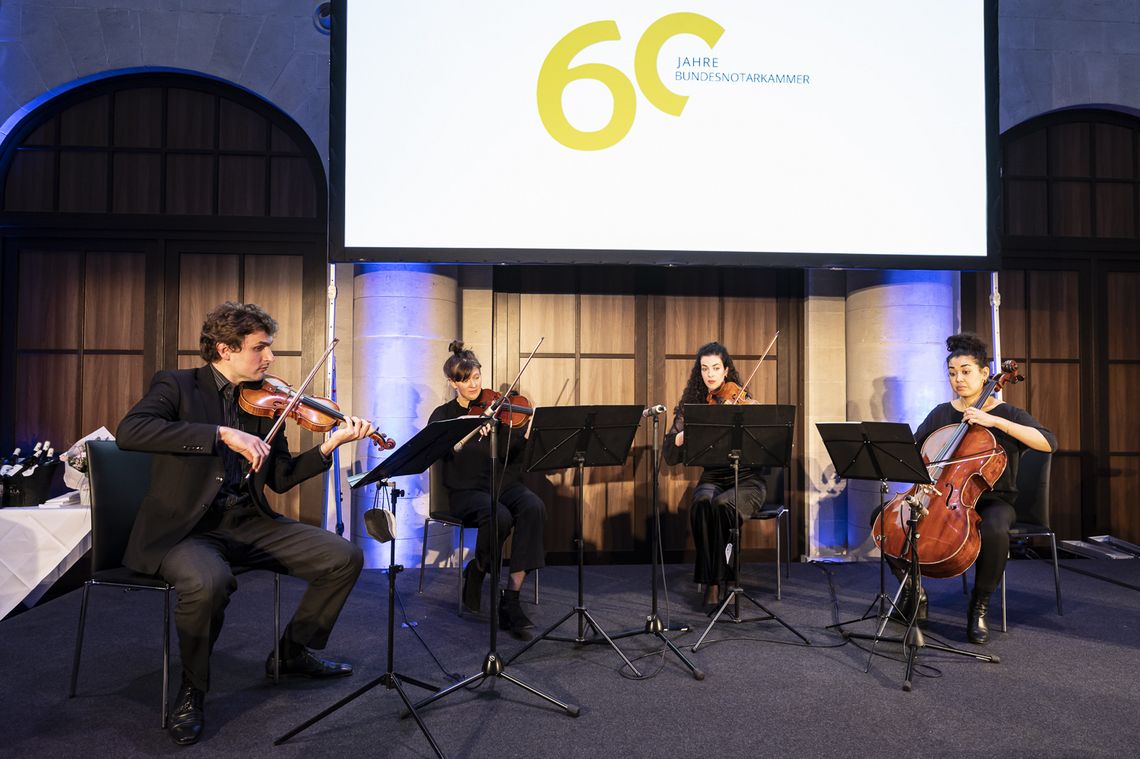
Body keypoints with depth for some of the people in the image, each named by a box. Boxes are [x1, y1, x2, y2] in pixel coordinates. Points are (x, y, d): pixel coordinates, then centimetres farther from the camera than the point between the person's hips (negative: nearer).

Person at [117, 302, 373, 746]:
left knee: (345, 558, -6)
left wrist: (331, 445, -6)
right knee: (209, 581, -38)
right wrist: (223, 434, -30)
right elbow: (128, 431, -24)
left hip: (248, 522, 5)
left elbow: (280, 479, 9)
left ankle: (293, 652, 17)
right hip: (184, 527, -5)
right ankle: (192, 689, -7)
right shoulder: (177, 386, -3)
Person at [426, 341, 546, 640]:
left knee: (533, 508, -30)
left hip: (504, 483, 3)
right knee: (499, 516, -35)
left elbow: (510, 453, -5)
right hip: (467, 491, -2)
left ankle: (511, 597, -25)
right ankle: (477, 572, -3)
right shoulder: (443, 415, 6)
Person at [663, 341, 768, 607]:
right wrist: (680, 437, -24)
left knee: (721, 504, -33)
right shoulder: (691, 405, 5)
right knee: (702, 503, -32)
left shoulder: (744, 401, -2)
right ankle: (711, 580, -20)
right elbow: (670, 456, -2)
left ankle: (716, 580, -16)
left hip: (747, 479, -2)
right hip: (712, 478, 2)